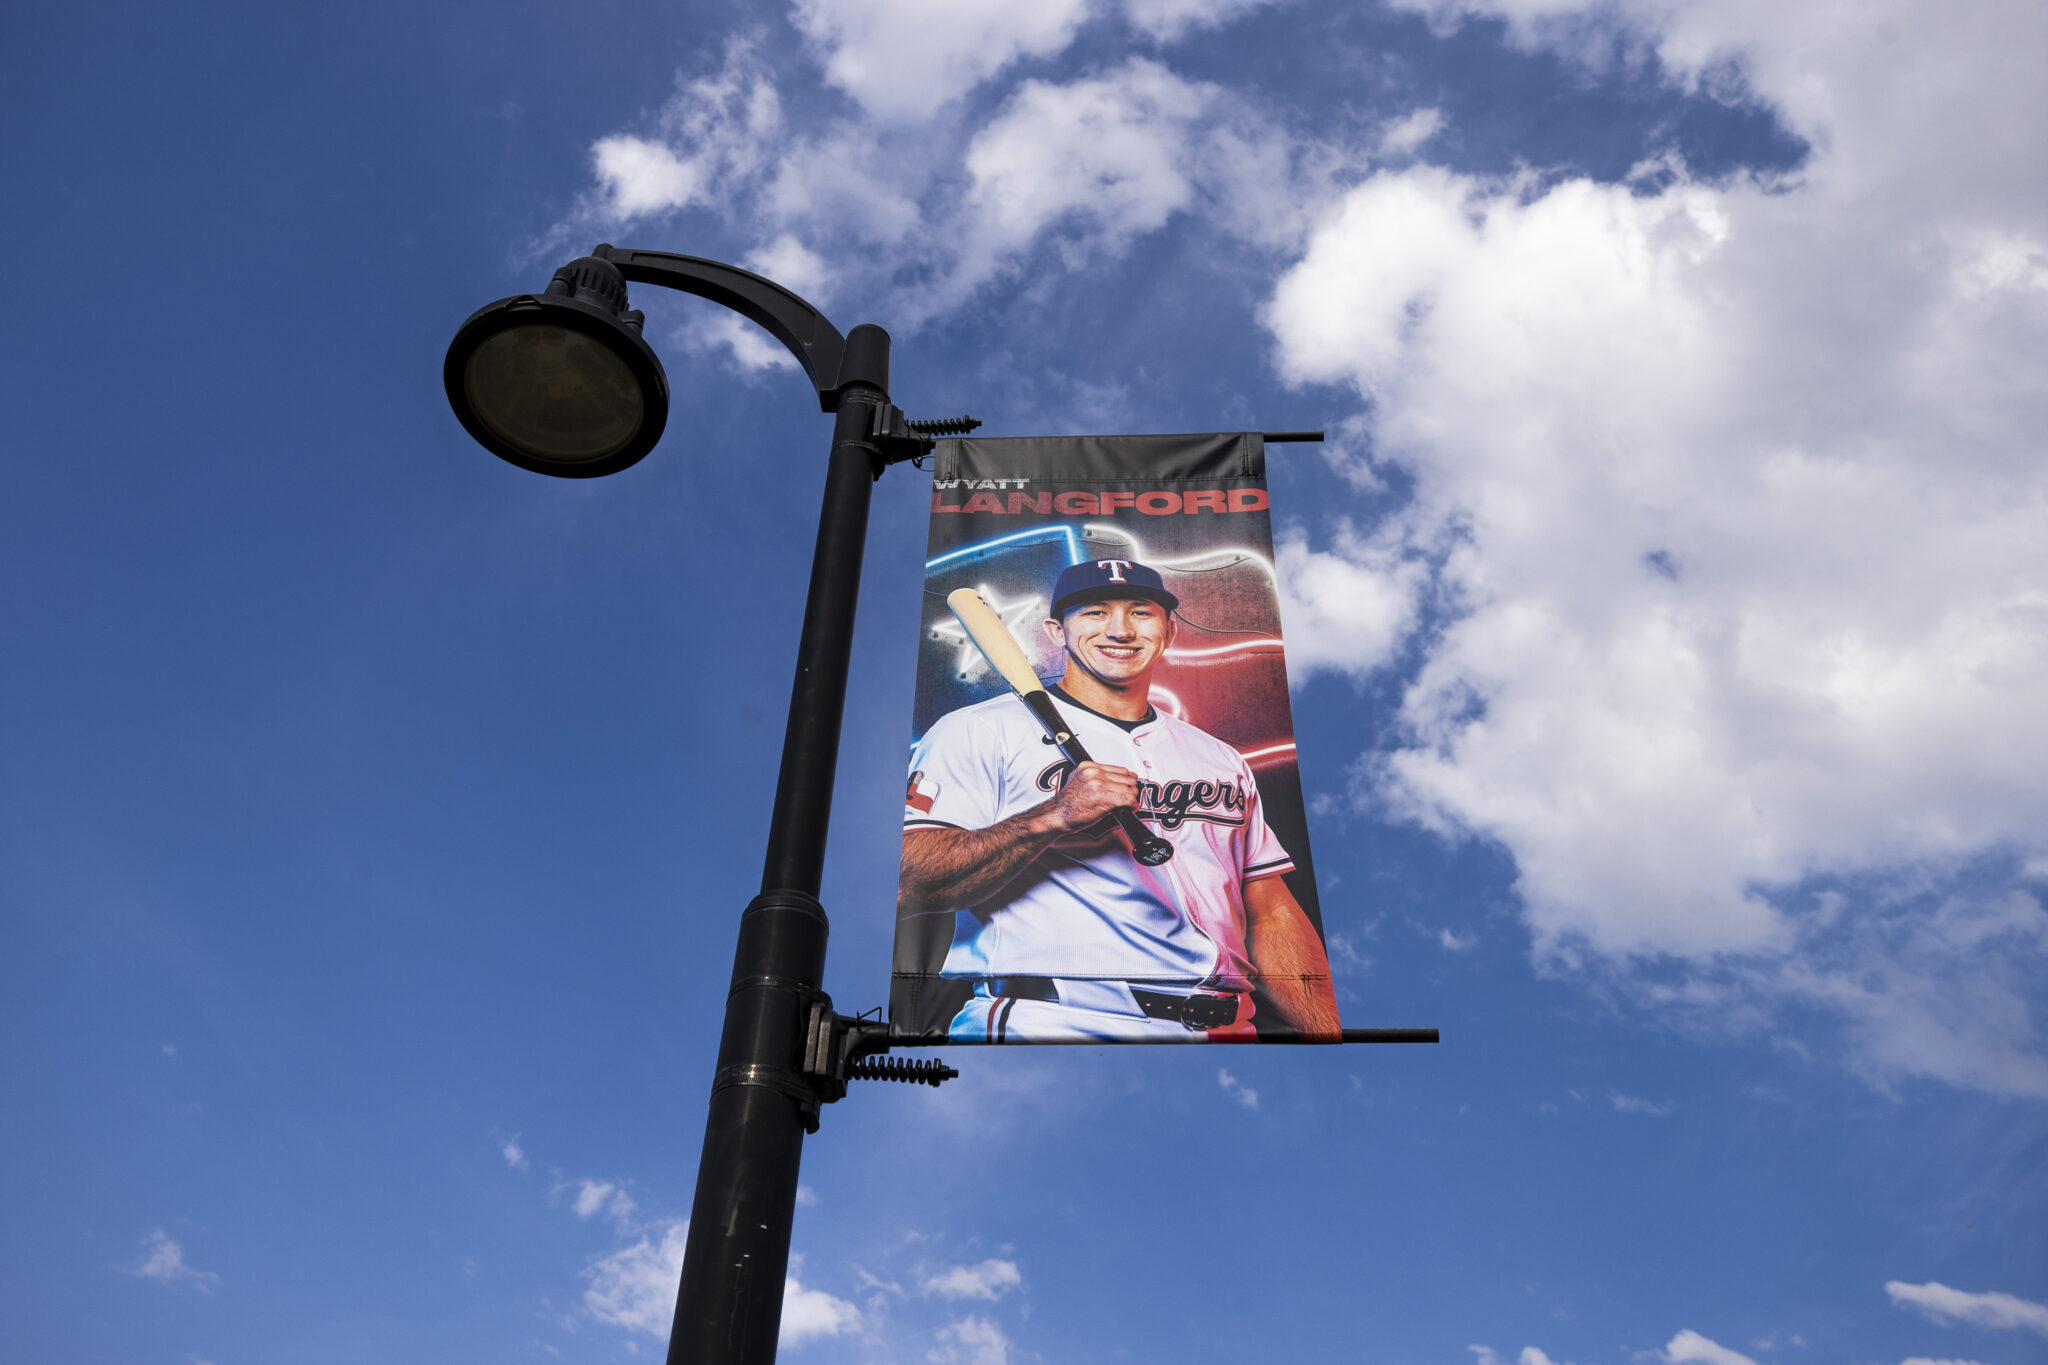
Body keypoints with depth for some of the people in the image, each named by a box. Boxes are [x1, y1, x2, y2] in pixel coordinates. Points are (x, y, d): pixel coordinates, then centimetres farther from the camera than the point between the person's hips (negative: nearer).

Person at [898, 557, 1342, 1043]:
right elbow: (904, 889, -8)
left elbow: (1272, 917, 18)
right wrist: (1054, 817, -16)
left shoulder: (1222, 760, 21)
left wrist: (1330, 1038, 5)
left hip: (1221, 1030, 6)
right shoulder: (982, 730, 3)